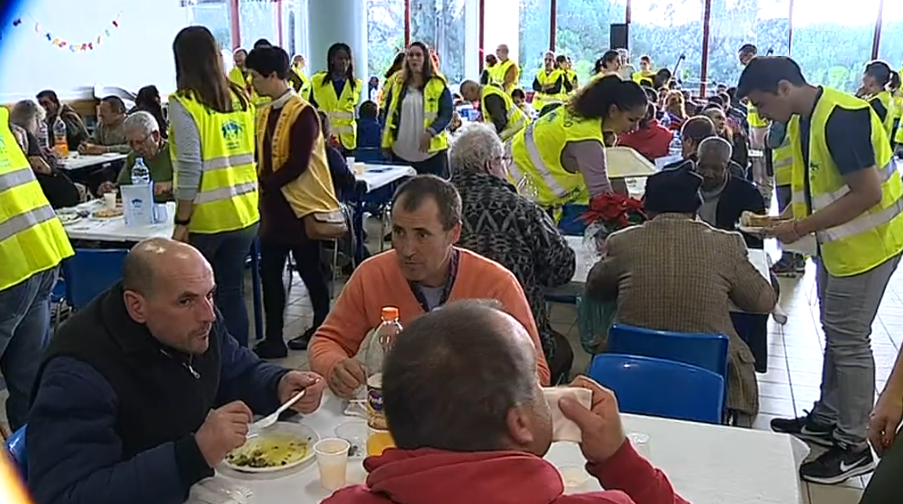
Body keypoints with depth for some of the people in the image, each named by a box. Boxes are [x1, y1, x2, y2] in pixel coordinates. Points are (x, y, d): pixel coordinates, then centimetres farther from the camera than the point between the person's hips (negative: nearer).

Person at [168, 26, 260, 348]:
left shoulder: (184, 103, -11)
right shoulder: (240, 98, 5)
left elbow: (191, 167, -17)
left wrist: (181, 222, -11)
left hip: (205, 218, -5)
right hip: (242, 213, 5)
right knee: (232, 293, 12)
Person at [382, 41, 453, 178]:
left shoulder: (438, 84, -2)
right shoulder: (398, 82, 9)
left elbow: (447, 113, -6)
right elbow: (389, 113, 13)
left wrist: (430, 132, -21)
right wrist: (386, 142, 9)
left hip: (431, 151, -3)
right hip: (401, 151, 3)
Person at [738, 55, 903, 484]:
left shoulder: (842, 118, -25)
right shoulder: (803, 119, 5)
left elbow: (867, 193, -26)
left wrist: (800, 228, -23)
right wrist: (781, 219, 0)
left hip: (866, 241, -9)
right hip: (838, 239, 9)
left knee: (848, 340, -2)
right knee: (835, 333, 18)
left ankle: (854, 446, 11)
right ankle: (826, 419, 32)